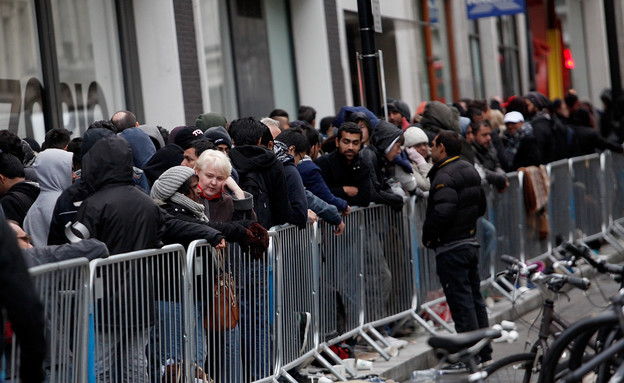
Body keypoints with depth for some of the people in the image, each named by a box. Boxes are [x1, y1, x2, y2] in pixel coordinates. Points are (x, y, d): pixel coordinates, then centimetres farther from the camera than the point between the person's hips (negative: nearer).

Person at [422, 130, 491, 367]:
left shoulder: (444, 176, -18)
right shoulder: (470, 171, 13)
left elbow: (443, 212, -29)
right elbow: (480, 206, 21)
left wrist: (428, 235, -14)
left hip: (451, 248, -10)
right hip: (471, 243, 10)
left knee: (461, 302, -5)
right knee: (474, 297, 15)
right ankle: (484, 352, 22)